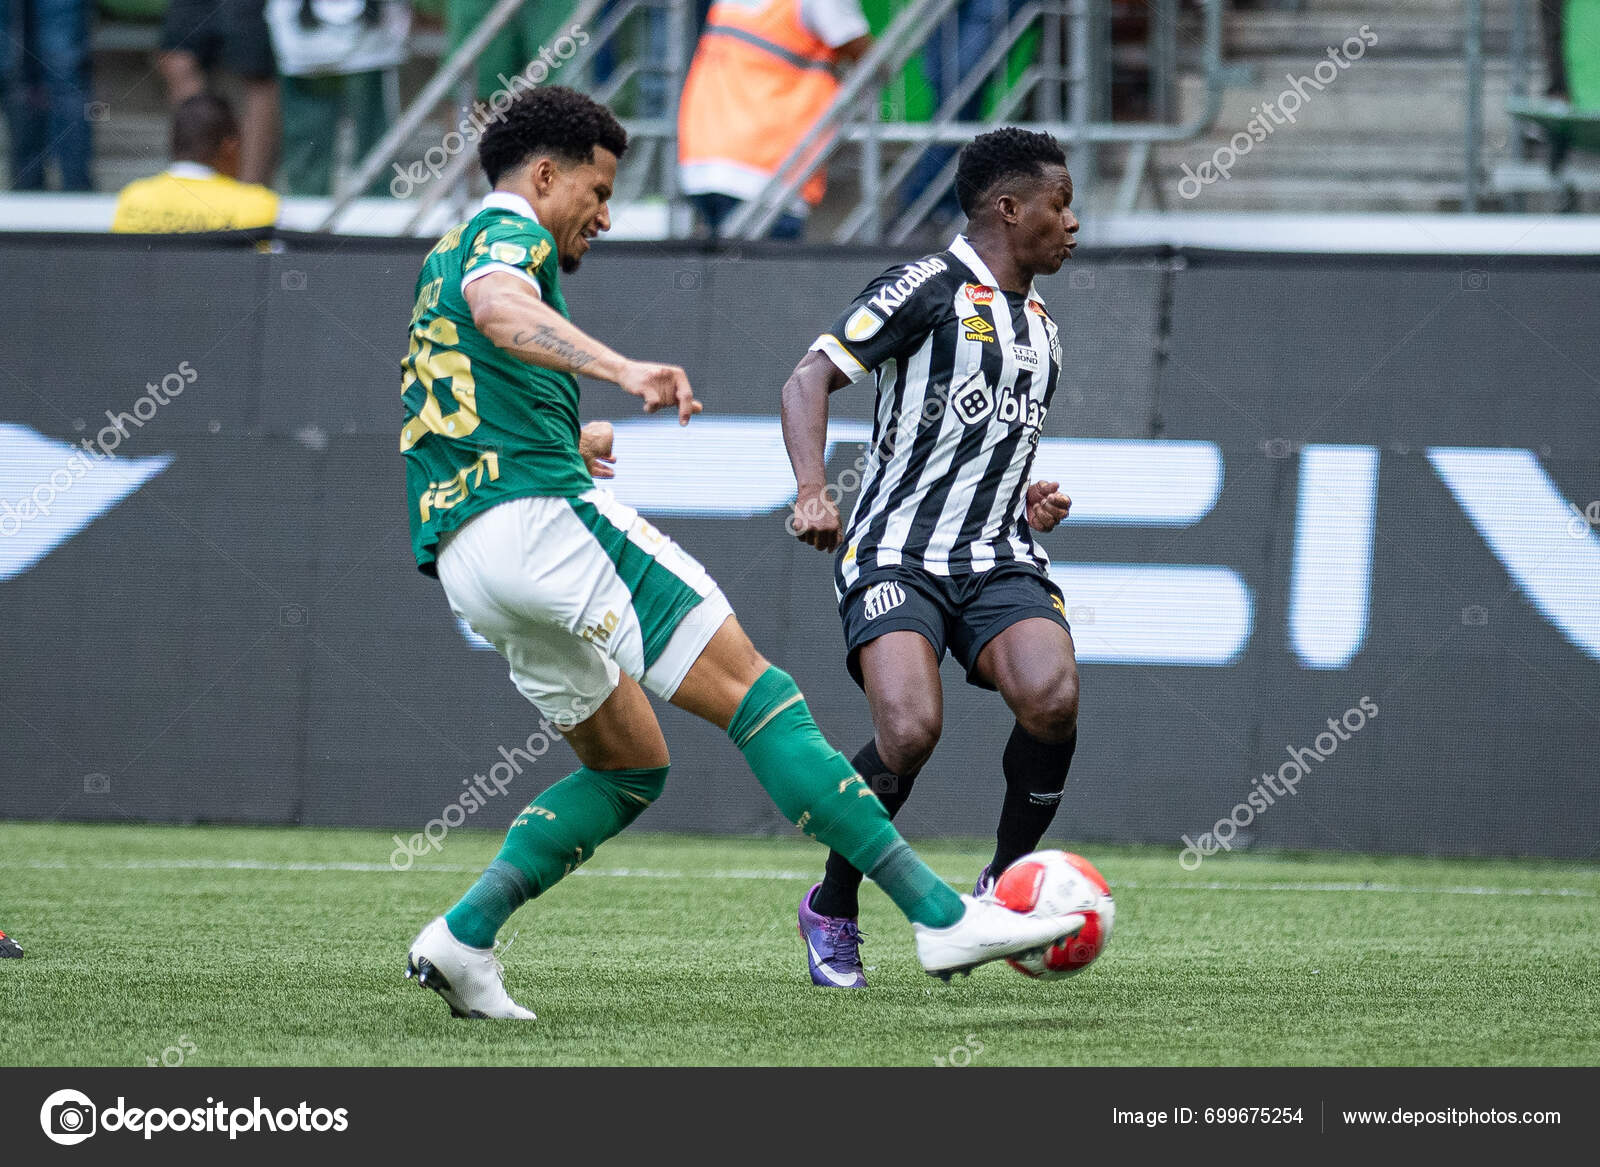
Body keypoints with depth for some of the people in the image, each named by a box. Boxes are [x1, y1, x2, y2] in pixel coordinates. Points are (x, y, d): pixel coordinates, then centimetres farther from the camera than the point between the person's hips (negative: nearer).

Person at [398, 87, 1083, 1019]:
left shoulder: (441, 259, 28)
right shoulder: (508, 232, -1)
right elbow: (496, 305, -27)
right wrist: (623, 371, -42)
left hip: (463, 557, 10)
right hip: (543, 515, -10)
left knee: (631, 766, 18)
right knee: (754, 692, -11)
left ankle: (463, 938, 3)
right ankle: (940, 915, -17)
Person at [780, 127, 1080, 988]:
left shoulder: (1039, 326, 20)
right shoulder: (926, 289, -4)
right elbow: (809, 379, -10)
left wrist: (1029, 500, 13)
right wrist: (811, 489, -26)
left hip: (999, 560, 6)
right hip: (896, 554, -6)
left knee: (1053, 698, -25)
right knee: (911, 731, -26)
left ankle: (1005, 880, -2)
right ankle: (831, 913, -1)